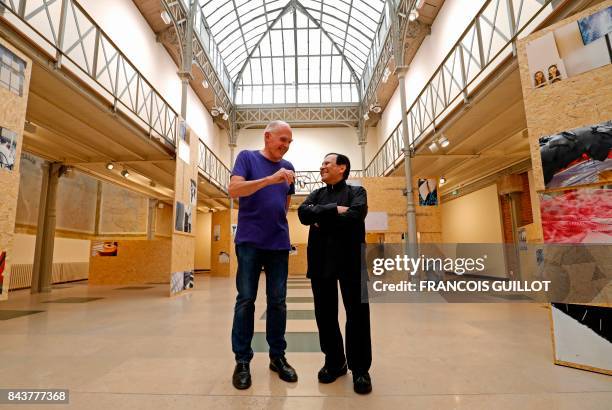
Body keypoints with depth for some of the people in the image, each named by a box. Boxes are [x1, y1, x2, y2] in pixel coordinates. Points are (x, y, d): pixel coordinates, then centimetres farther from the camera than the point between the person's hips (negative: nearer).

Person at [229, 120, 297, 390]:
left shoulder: (287, 167, 13)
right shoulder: (247, 157, 1)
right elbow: (234, 189, -13)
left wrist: (277, 222, 9)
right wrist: (271, 179, -25)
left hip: (279, 244, 4)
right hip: (249, 241, -4)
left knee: (278, 301, 8)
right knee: (245, 300, 2)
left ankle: (277, 356, 21)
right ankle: (242, 360, 15)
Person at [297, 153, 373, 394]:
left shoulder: (356, 192, 6)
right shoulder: (317, 194, 17)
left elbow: (354, 216, -15)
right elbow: (303, 213, -4)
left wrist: (322, 221, -6)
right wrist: (334, 209, -14)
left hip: (351, 261, -3)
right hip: (321, 261, 4)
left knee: (357, 315, 2)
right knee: (325, 315, 10)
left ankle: (360, 369, 20)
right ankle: (334, 363, 29)